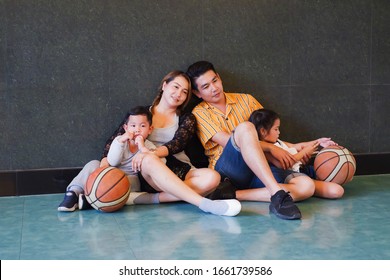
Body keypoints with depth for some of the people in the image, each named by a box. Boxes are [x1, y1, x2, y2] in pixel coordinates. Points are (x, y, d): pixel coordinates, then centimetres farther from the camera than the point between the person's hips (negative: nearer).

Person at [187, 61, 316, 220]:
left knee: (306, 186, -22)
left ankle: (232, 195, -29)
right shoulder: (200, 113, 6)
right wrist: (271, 148, -9)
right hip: (225, 169, -5)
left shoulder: (245, 100, 19)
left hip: (260, 170, 5)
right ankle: (277, 193, -46)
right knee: (244, 127, -33)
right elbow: (228, 142, -6)